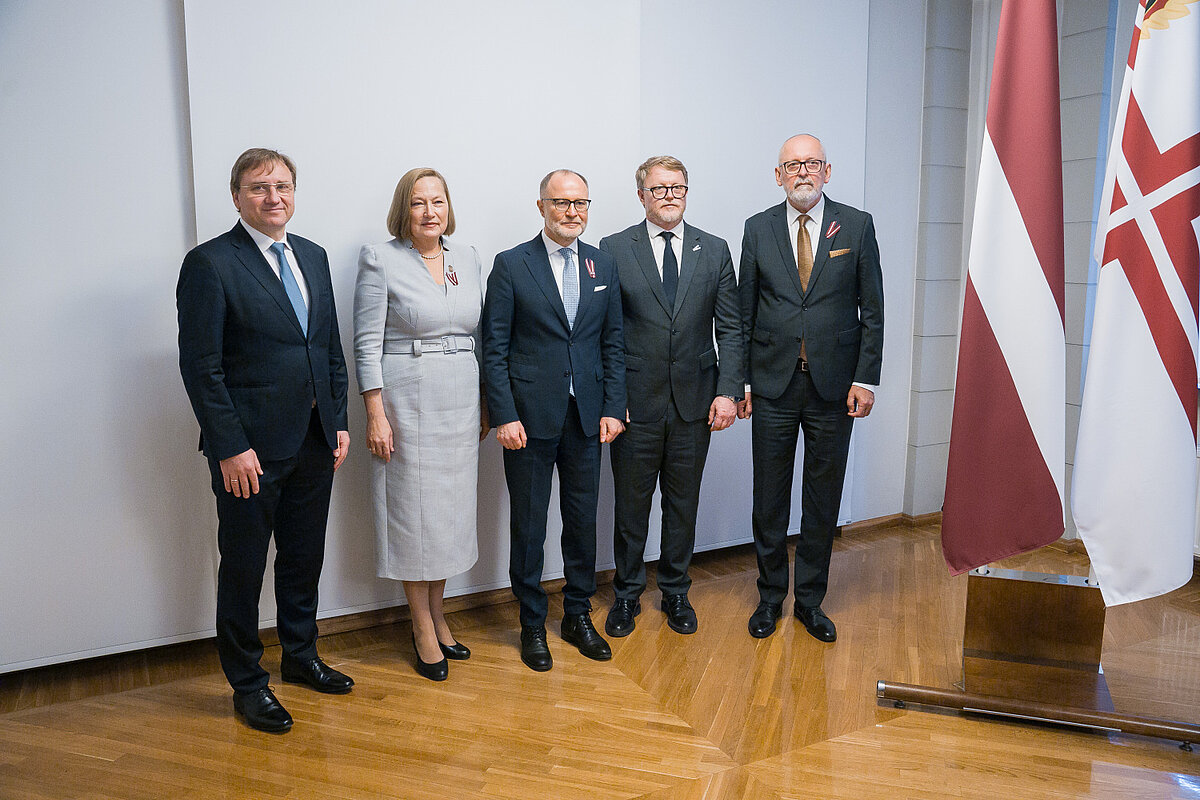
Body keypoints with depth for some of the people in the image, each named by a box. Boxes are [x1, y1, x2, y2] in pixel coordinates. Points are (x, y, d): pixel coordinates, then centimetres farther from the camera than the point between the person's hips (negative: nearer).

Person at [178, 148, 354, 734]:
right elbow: (201, 366, -13)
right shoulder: (209, 263, -10)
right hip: (250, 448, -6)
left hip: (313, 442, 6)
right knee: (244, 569, 9)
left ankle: (301, 656, 38)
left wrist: (339, 421, 8)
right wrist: (231, 448, -17)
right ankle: (247, 684, 26)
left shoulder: (313, 257, 10)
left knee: (304, 559, 19)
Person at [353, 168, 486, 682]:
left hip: (462, 403, 5)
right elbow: (366, 345, -8)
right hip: (408, 402, -5)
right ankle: (422, 627, 19)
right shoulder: (380, 260, -6)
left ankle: (437, 612, 29)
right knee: (413, 508, 4)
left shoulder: (467, 257, 10)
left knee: (451, 506, 12)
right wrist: (375, 414, -14)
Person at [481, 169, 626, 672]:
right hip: (530, 417, -3)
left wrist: (613, 408, 2)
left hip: (588, 417, 4)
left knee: (583, 518, 12)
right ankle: (532, 624, 23)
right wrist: (504, 416, -11)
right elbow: (494, 348, -5)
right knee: (528, 523, 7)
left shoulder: (603, 266, 9)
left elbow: (612, 344, 9)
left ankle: (578, 615, 30)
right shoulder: (511, 265, -3)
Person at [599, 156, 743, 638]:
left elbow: (730, 329, 5)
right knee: (631, 505, 10)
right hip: (635, 403, -2)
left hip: (694, 402, 2)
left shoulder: (714, 251, 6)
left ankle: (675, 592, 31)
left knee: (683, 504, 13)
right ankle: (627, 594, 28)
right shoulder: (614, 250, 0)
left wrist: (728, 390, -5)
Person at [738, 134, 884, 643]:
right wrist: (741, 380, 1)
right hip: (773, 386, 0)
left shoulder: (857, 226, 2)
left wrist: (866, 378, -4)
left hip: (834, 386, 0)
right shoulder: (758, 229, 4)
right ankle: (770, 596, 25)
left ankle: (811, 599, 25)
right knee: (769, 498, 8)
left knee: (823, 500, 9)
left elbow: (872, 309, 2)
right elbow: (745, 312, 5)